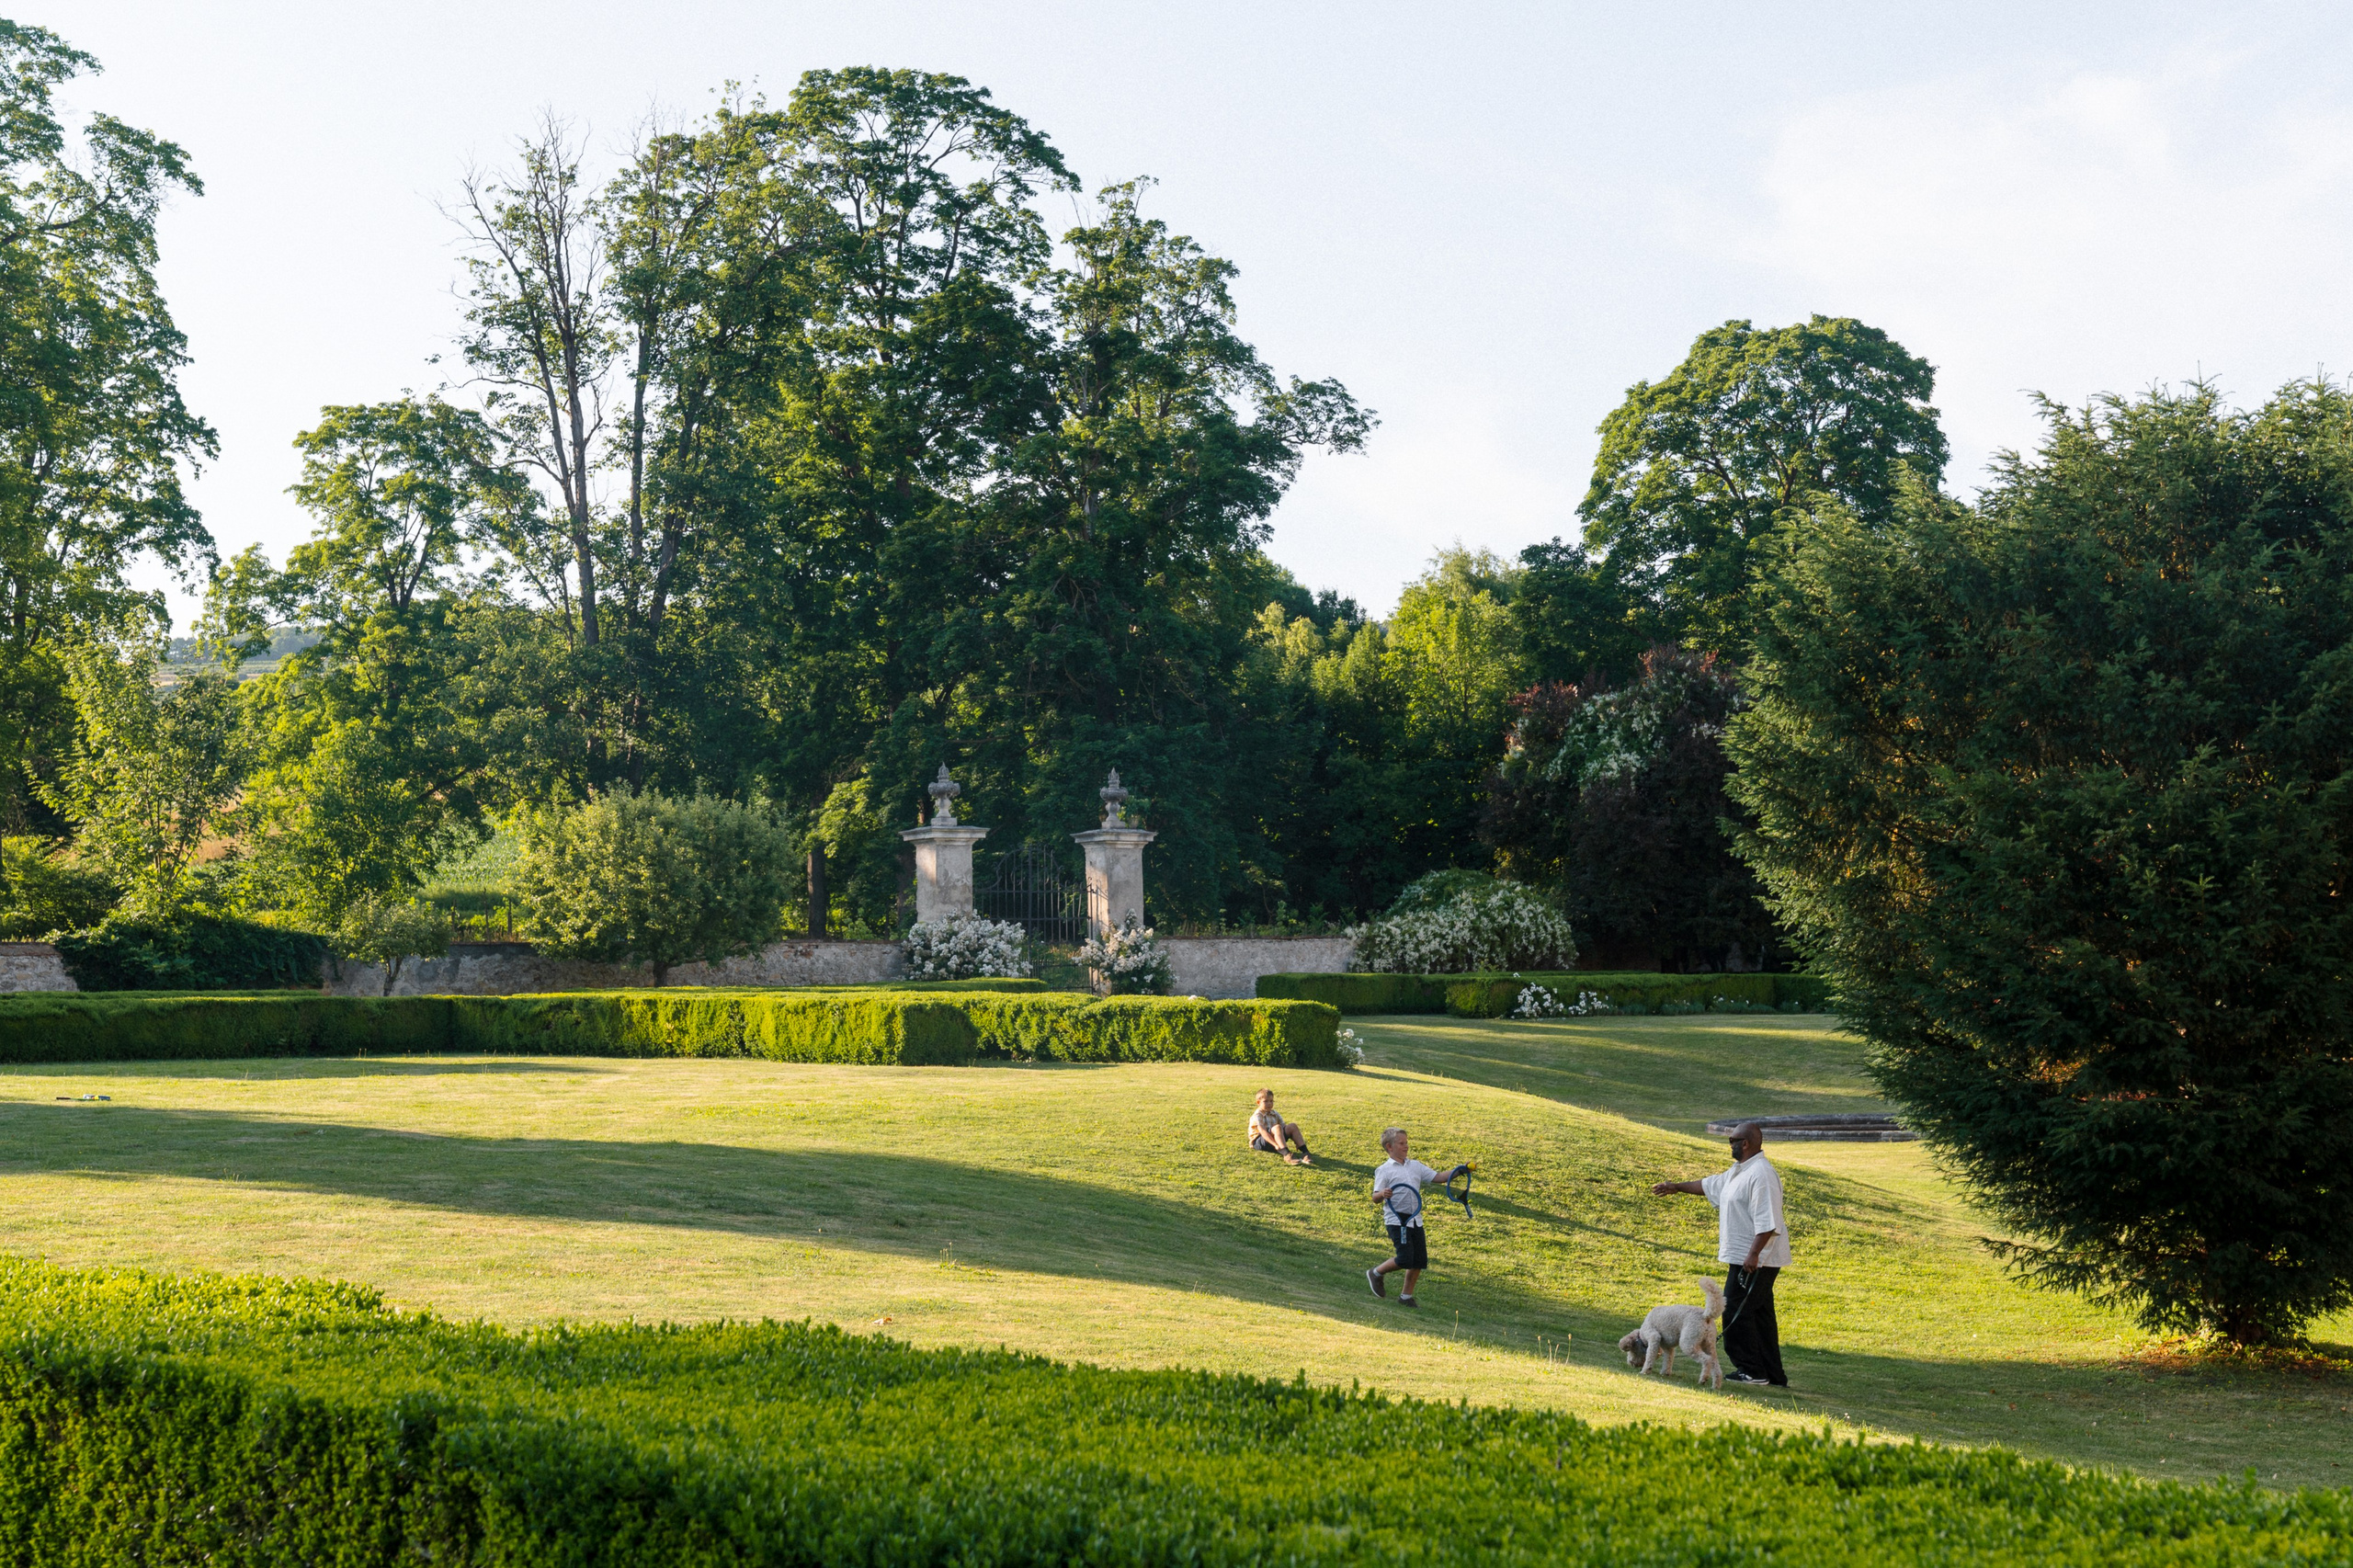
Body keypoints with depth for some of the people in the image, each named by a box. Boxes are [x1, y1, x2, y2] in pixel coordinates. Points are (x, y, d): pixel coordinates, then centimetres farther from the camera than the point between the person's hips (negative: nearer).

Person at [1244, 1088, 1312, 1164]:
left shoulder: (1274, 1114, 15)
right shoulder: (1257, 1116, -10)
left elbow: (1284, 1127, 9)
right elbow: (1263, 1132, -24)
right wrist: (1275, 1145, -36)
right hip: (1259, 1142, -7)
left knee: (1292, 1126, -7)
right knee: (1277, 1128, -34)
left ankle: (1305, 1152, -21)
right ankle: (1287, 1155, -56)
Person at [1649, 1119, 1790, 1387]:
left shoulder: (1761, 1174, -19)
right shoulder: (1739, 1172, 15)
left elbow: (1767, 1222, -25)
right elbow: (1710, 1185, 32)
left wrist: (1754, 1254, -30)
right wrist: (1677, 1187, 41)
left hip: (1756, 1259, -11)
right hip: (1744, 1257, 11)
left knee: (1736, 1312, -8)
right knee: (1759, 1315, 12)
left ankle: (1751, 1370, -4)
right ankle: (1773, 1376, 15)